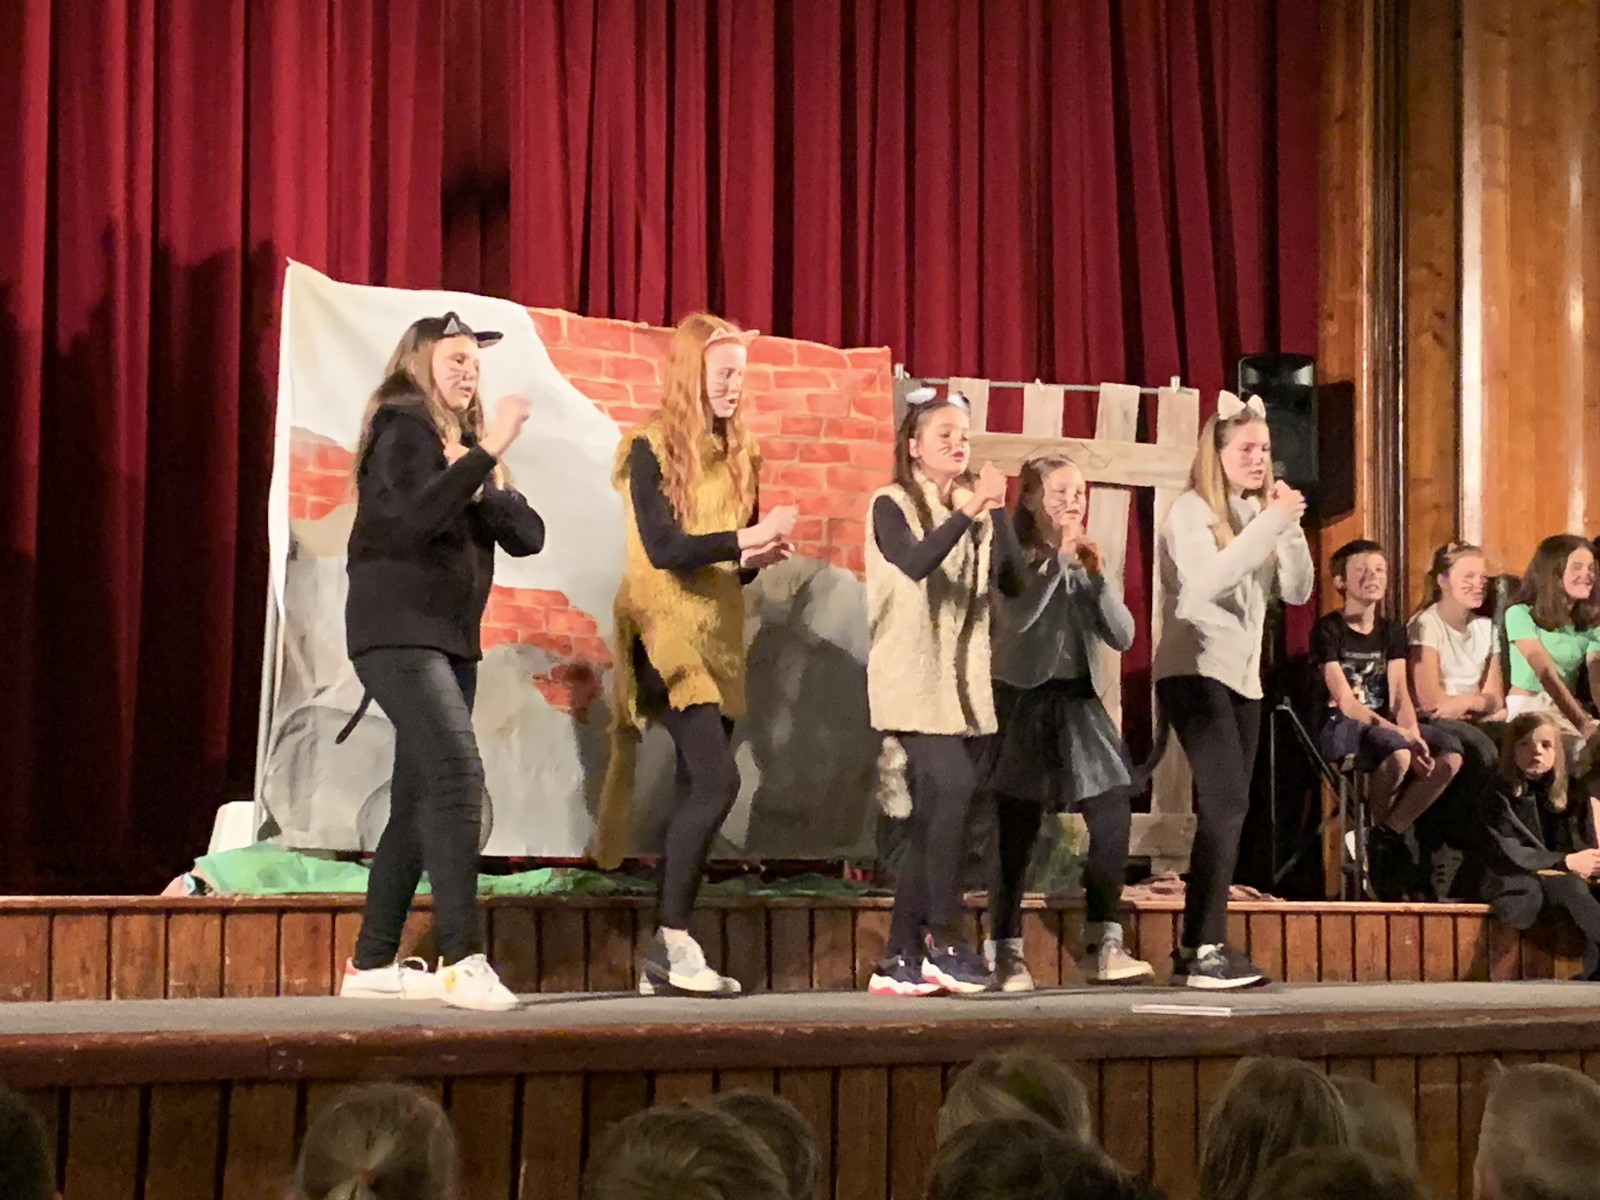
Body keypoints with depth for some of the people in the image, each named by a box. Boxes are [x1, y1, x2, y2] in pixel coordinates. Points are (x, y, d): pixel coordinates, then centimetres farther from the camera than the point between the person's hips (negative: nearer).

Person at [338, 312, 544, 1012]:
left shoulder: (465, 440, 19)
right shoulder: (401, 427, -5)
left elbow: (528, 535, 8)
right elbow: (416, 517, -23)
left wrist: (482, 483, -8)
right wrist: (486, 455, -25)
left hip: (451, 640, 9)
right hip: (398, 633, -9)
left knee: (419, 800, 7)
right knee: (457, 776, -21)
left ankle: (372, 965, 13)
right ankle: (462, 960, -27)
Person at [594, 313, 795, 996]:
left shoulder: (737, 452, 13)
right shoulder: (652, 448, -6)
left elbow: (738, 557, 15)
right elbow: (661, 546, -17)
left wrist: (758, 557, -7)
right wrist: (740, 539, -25)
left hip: (719, 636, 7)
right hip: (666, 630, -7)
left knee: (696, 792, 4)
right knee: (716, 780, -18)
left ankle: (663, 959, 8)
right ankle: (674, 944, -12)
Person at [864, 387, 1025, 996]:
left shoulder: (977, 512, 14)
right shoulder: (892, 506, -2)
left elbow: (1014, 581, 1)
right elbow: (916, 562, -21)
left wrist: (998, 512, -9)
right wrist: (969, 511, -28)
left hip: (965, 684, 6)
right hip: (912, 682, -6)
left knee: (935, 821, 3)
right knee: (953, 787, -24)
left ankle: (902, 959, 7)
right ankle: (943, 935, -16)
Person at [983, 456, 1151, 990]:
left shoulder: (1087, 561, 13)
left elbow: (1122, 636, 4)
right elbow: (1019, 618, -21)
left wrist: (1098, 576, -9)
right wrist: (1056, 557, -20)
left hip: (1078, 704, 5)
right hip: (1022, 702, -5)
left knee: (1114, 820, -8)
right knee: (1015, 833, -4)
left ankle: (1103, 946, -2)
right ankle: (1006, 953, 5)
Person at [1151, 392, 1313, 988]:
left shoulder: (1258, 513, 13)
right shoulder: (1191, 512, -7)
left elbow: (1298, 591, 7)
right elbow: (1206, 582, -25)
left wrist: (1289, 526, -7)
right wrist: (1272, 522, -23)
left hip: (1243, 675, 8)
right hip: (1195, 670, -8)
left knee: (1222, 809, 7)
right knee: (1227, 802, -17)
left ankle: (1196, 947, 11)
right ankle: (1207, 949, -17)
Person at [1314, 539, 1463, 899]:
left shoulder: (1391, 631, 14)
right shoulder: (1329, 630, -6)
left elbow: (1399, 695, 3)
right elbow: (1345, 702, -15)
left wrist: (1413, 733, -19)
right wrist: (1398, 734, -26)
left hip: (1383, 725, 7)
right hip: (1338, 728, -7)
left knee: (1451, 752, -19)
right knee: (1397, 753, -37)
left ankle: (1389, 832, -7)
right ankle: (1371, 833, -11)